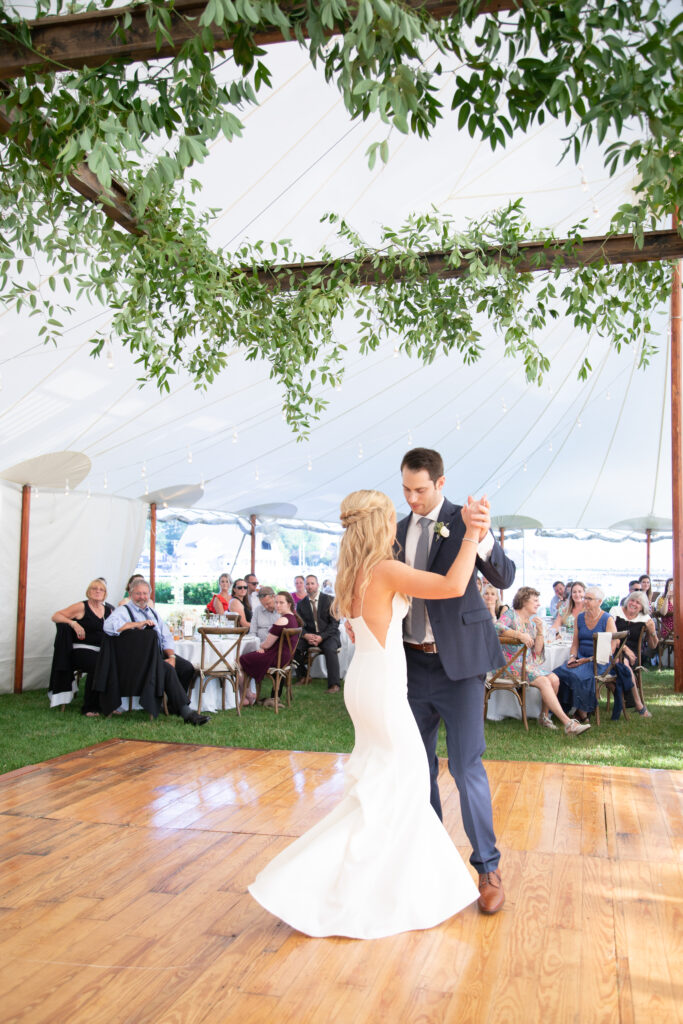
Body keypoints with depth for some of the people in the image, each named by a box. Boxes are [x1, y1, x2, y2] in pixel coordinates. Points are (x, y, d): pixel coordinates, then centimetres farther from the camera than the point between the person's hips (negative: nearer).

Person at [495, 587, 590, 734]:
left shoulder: (532, 622, 18)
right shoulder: (510, 614, -3)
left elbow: (537, 651, 13)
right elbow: (497, 627, -26)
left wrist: (540, 631, 0)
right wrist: (520, 635, -32)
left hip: (528, 664, 7)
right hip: (511, 665, -7)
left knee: (554, 679, -17)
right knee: (544, 681, -26)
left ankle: (544, 716, -2)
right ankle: (568, 723, -30)